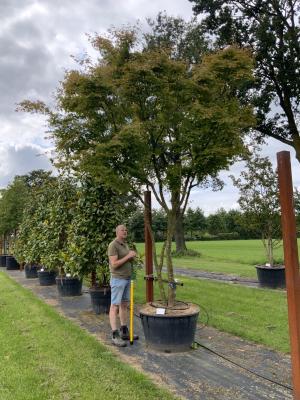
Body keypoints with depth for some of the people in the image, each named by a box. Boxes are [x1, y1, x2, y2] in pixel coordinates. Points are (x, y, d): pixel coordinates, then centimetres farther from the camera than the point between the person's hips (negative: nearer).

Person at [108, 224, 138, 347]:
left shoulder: (125, 245, 12)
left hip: (127, 279, 9)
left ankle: (124, 332, 23)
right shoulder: (113, 245, -17)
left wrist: (132, 256, -2)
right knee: (115, 307, -4)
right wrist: (128, 256, -23)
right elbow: (114, 264, -24)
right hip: (117, 279, -9)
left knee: (124, 305, 13)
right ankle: (115, 336, 1)